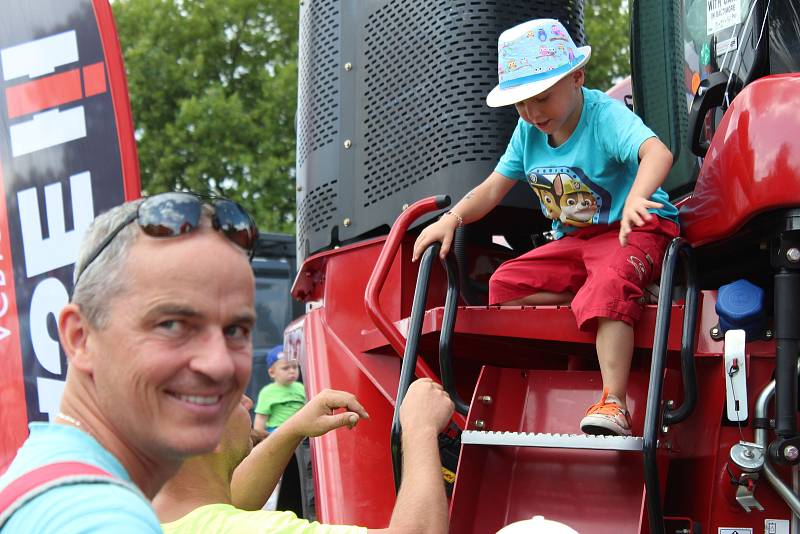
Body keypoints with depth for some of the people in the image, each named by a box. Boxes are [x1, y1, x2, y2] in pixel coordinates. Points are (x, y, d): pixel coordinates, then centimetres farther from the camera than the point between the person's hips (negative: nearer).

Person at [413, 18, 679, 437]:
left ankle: (613, 404, -43)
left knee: (609, 284, -38)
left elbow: (658, 153, -41)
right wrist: (453, 218, -14)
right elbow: (494, 187, 7)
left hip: (634, 231, -8)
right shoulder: (528, 131, 2)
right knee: (504, 285, -9)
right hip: (574, 241, 8)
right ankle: (623, 299, -11)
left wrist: (635, 200, -62)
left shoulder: (606, 116, -21)